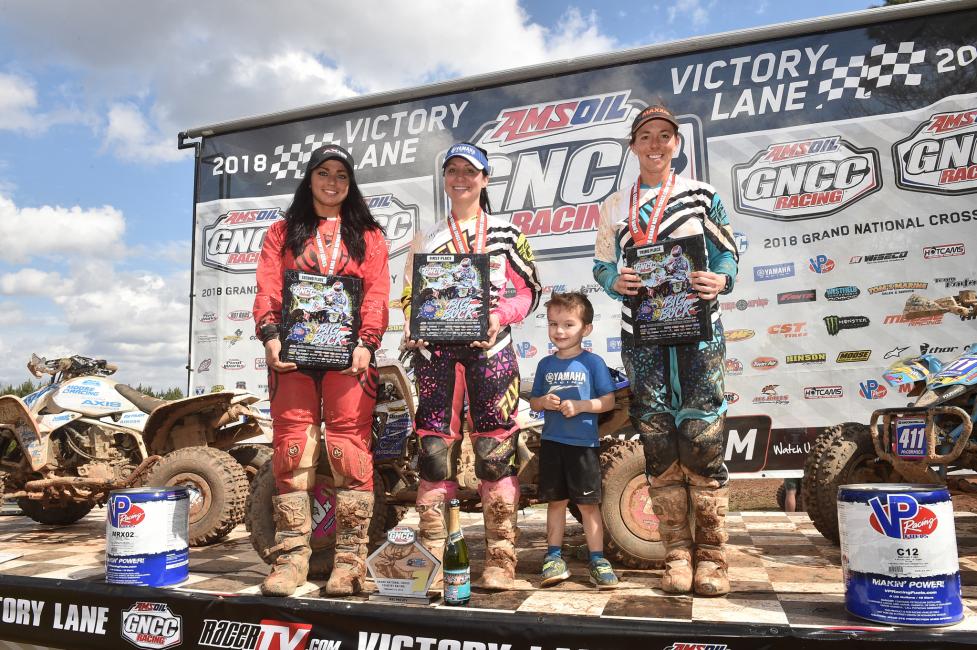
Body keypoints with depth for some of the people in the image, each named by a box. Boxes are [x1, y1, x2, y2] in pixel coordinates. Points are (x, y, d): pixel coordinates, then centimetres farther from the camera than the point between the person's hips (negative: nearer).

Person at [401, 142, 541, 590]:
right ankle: (431, 554, 8)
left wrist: (499, 316, -12)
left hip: (489, 346, -2)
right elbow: (410, 296, 17)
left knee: (495, 450, -5)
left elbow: (529, 289, 6)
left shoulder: (506, 233, 11)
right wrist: (412, 331, -3)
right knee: (435, 448, -2)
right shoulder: (425, 237, 19)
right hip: (436, 348, 2)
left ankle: (500, 558, 4)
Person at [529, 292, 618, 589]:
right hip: (552, 442, 3)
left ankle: (597, 559, 13)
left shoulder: (593, 362, -4)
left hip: (584, 444, -3)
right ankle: (554, 556, 22)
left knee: (588, 503, 3)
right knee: (556, 500, 11)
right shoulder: (546, 364, 7)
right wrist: (544, 402, -10)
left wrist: (580, 405, -18)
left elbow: (609, 401, -5)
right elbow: (533, 402, 13)